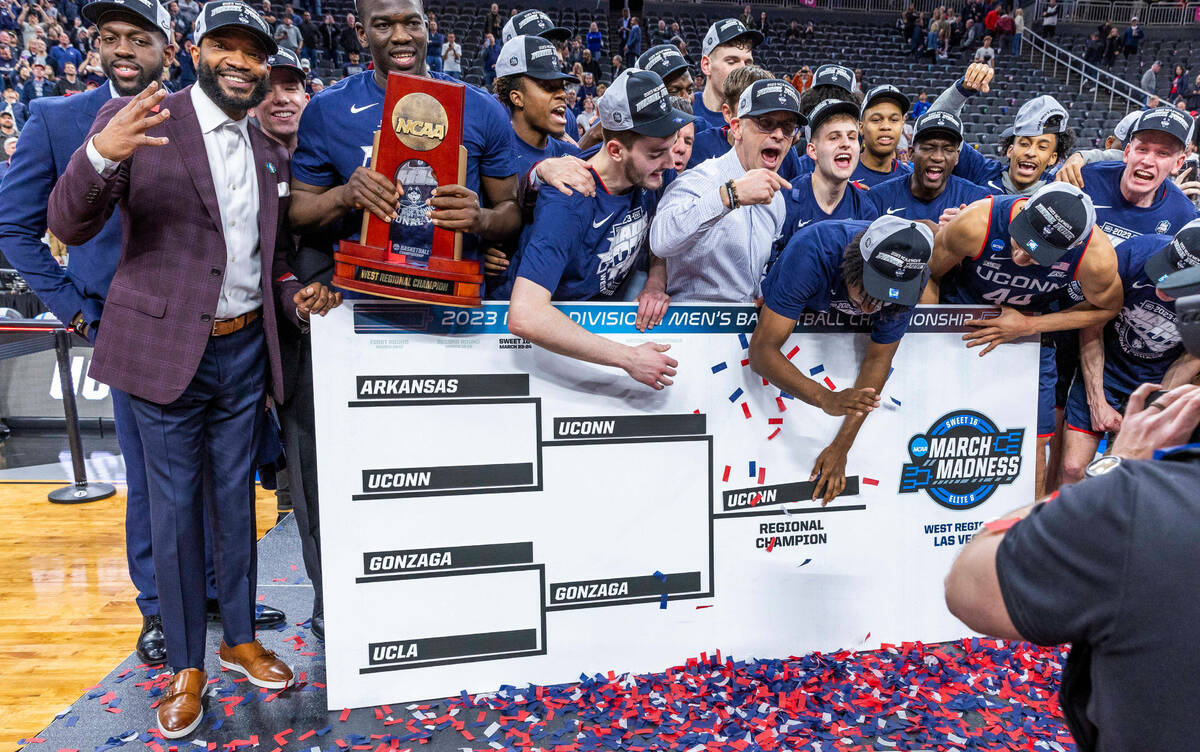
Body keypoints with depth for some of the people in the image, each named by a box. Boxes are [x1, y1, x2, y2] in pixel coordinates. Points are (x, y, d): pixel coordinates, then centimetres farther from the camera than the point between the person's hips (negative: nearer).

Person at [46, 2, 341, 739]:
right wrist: (100, 154, -30)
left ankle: (241, 639, 31)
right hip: (169, 349, -4)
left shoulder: (272, 152, 11)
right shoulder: (136, 120, -5)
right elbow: (70, 226, -11)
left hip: (246, 349, 4)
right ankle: (186, 666, 23)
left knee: (236, 499, 14)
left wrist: (295, 294, -2)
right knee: (176, 509, 6)